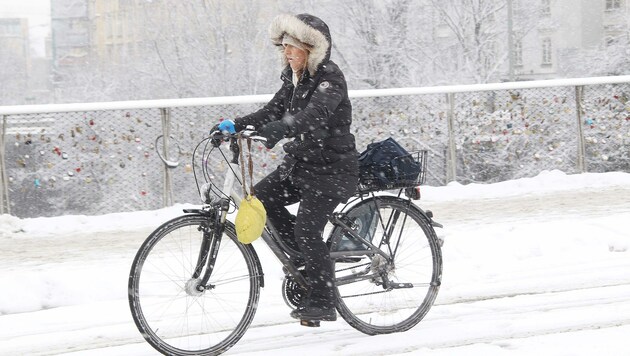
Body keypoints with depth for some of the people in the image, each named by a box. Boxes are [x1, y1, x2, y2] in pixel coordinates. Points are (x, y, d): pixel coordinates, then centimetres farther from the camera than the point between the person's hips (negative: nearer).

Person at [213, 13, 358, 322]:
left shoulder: (329, 77, -17)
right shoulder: (294, 78, 11)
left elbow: (315, 114, -34)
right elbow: (273, 111, 8)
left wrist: (280, 130, -50)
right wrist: (236, 125, -7)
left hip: (332, 168, -9)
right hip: (301, 161, 9)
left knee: (307, 228, -16)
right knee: (262, 196, -8)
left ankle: (323, 302, -5)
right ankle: (305, 256, 8)